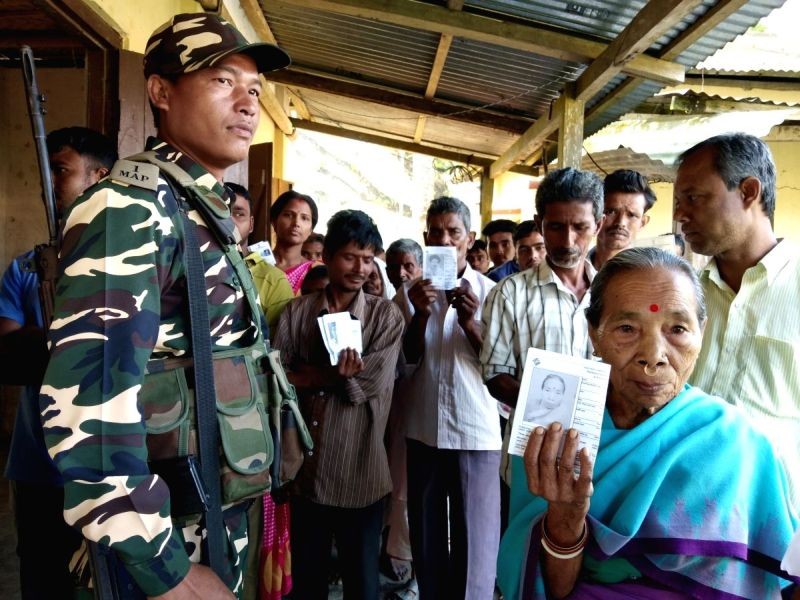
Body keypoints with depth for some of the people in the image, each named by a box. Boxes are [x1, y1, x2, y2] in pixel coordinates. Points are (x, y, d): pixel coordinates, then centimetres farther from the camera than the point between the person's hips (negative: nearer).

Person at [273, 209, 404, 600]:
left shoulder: (386, 316, -2)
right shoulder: (295, 312, 2)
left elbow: (371, 384, -14)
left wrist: (310, 375, -10)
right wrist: (340, 374, -19)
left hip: (359, 473, -1)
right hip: (305, 469, 2)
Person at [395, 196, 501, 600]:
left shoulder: (488, 291, -2)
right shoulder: (410, 291, 4)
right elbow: (407, 358, 0)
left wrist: (470, 323, -20)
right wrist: (420, 314, -17)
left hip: (476, 429, -2)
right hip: (423, 427, 3)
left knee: (474, 534, 3)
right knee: (425, 531, 16)